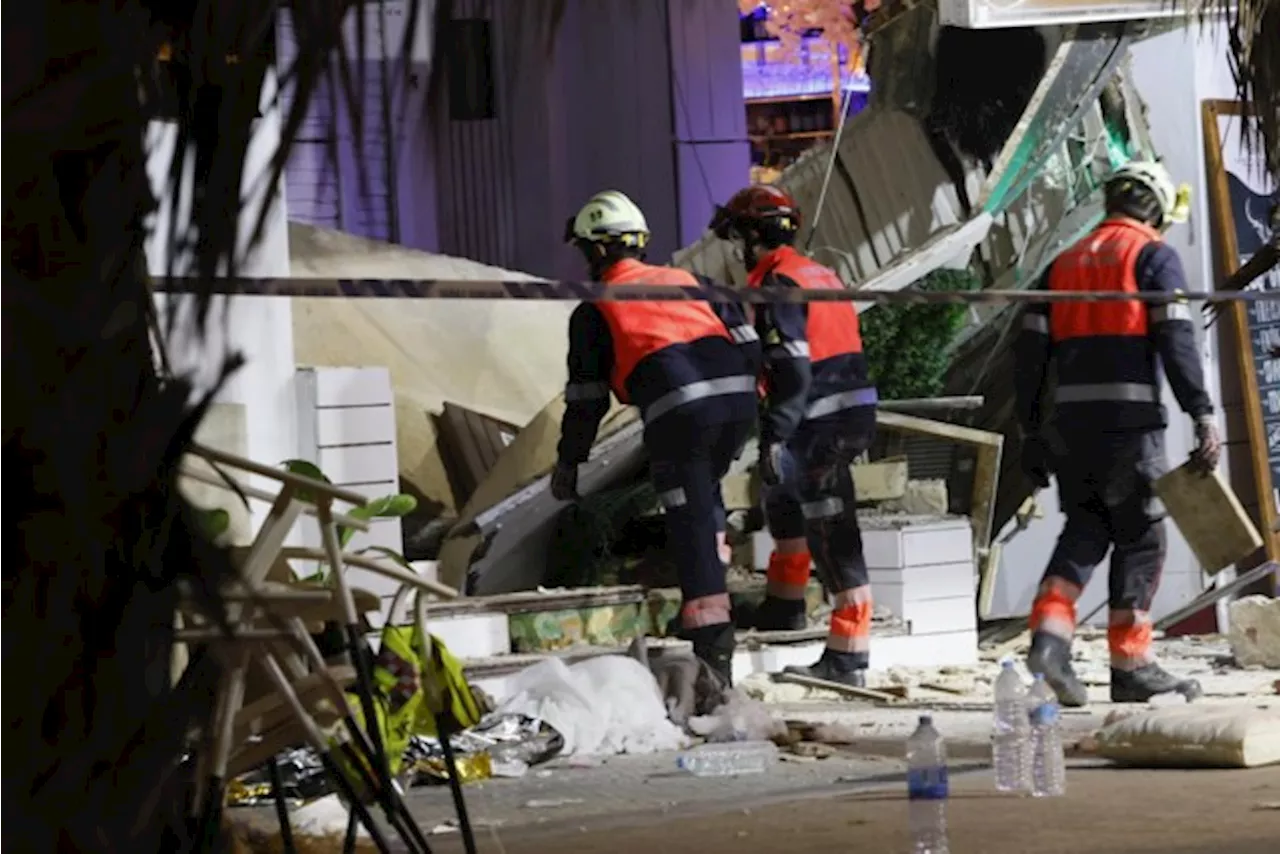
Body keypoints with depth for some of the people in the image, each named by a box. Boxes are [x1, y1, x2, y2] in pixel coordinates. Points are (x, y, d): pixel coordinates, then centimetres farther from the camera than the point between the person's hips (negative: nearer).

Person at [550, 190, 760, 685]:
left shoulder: (593, 312, 13)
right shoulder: (687, 281, 25)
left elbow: (586, 399, 14)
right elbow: (745, 341, 18)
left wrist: (568, 463, 25)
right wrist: (762, 406, 23)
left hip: (679, 411, -5)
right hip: (738, 396, 5)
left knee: (690, 524, -2)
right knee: (705, 493, 29)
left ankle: (713, 648, -7)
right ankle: (709, 599, 22)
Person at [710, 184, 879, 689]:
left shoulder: (778, 285, -12)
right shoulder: (819, 274, 17)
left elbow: (793, 368, -21)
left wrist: (775, 434, -23)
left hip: (821, 424, -10)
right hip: (854, 414, 10)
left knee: (832, 537, -9)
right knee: (783, 491, 29)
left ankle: (848, 659, -9)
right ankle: (785, 605, 40)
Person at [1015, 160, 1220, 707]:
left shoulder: (1065, 262, 18)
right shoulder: (1154, 256, 2)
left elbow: (1031, 349, 14)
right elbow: (1176, 339, -11)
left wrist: (1031, 432, 16)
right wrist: (1202, 415, -14)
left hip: (1069, 421, 5)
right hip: (1130, 420, -5)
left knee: (1085, 529, 14)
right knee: (1140, 537, 4)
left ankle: (1050, 630, -7)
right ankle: (1130, 665, 5)